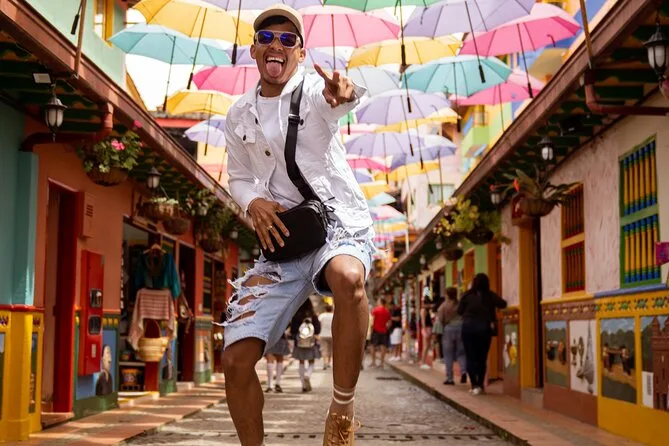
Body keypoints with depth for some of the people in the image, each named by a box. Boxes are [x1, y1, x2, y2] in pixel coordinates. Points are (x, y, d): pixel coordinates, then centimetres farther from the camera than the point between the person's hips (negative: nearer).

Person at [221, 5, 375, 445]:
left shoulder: (314, 90, -5)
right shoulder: (239, 117, 9)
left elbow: (341, 98, -30)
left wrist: (345, 94, -56)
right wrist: (253, 202, -6)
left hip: (341, 221, -4)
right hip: (282, 238, 4)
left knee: (347, 276, -41)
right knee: (236, 359, -8)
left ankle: (343, 410, -24)